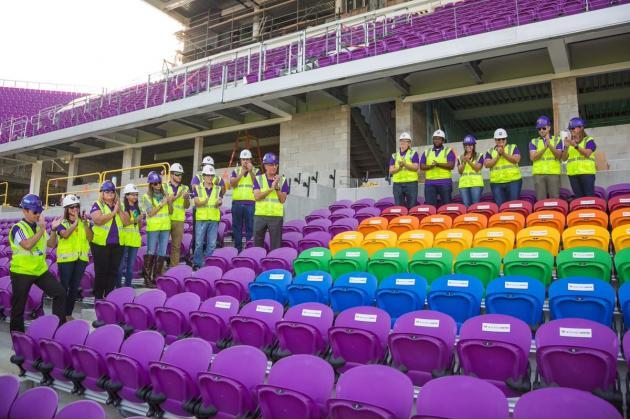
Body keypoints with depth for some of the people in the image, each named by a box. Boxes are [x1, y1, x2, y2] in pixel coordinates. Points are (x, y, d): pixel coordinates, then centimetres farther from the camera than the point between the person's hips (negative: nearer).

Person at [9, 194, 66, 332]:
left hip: (41, 270, 6)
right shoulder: (18, 227, -13)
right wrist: (42, 229, -23)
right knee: (19, 306, 7)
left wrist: (53, 229, -4)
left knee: (60, 292, -1)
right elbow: (28, 245, -28)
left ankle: (60, 325, 8)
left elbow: (51, 244, 11)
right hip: (22, 272, -5)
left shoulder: (39, 227, 5)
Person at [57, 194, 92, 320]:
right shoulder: (62, 223, -1)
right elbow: (65, 235, -20)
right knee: (64, 287, 0)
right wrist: (75, 222, -26)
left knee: (75, 287, 10)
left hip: (81, 258, 3)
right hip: (66, 258, -3)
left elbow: (90, 238, -4)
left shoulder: (84, 222, 8)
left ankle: (69, 313, 22)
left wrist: (85, 223, -14)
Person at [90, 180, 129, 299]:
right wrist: (114, 212, -15)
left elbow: (127, 222, 3)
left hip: (117, 244, 5)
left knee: (113, 272, 8)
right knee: (101, 272, 2)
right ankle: (98, 298, 12)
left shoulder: (119, 206, 13)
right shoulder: (97, 205, -2)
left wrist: (119, 210, -8)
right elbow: (99, 220, -19)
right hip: (101, 244, -5)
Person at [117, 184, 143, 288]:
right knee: (121, 264, -2)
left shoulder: (137, 208, 15)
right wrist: (134, 220, -18)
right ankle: (118, 286, 6)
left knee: (131, 264, 10)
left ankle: (128, 285, 19)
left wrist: (140, 221, -1)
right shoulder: (122, 207, -4)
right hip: (125, 239, -6)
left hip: (135, 239, 6)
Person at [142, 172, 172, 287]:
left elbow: (170, 212, 8)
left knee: (162, 253, 8)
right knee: (151, 252, 1)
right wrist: (162, 203, -16)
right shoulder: (147, 196, -2)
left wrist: (170, 202, -10)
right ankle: (147, 278, 7)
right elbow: (150, 213, -10)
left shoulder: (165, 195, 9)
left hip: (165, 227, 4)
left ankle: (157, 277, 18)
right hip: (153, 227, -4)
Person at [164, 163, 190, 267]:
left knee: (176, 245, 4)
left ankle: (174, 267, 10)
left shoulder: (185, 188, 11)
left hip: (179, 220, 2)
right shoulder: (165, 187, 7)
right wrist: (176, 197, -17)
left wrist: (186, 198, -17)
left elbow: (187, 206, 4)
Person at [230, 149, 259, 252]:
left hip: (250, 203, -2)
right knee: (236, 228, 6)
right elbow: (232, 184, 0)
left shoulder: (256, 171, 9)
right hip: (237, 203, 2)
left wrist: (251, 172, -15)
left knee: (250, 228, -4)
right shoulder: (236, 171, 15)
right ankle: (237, 250, 13)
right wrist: (242, 173, -9)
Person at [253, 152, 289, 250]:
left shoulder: (282, 180, 5)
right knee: (257, 243, 9)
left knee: (276, 245, 3)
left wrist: (277, 187, -14)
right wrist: (271, 189, -14)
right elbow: (257, 196, -7)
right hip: (260, 216, 1)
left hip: (276, 216, 0)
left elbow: (283, 200, -1)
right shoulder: (258, 179, 5)